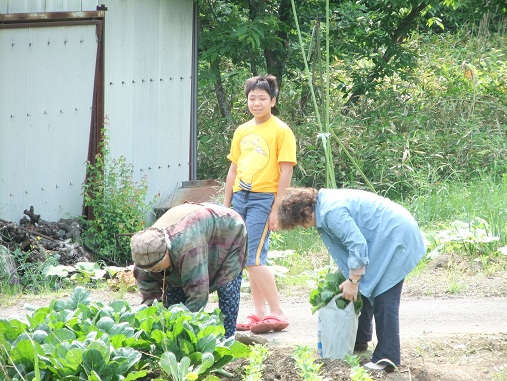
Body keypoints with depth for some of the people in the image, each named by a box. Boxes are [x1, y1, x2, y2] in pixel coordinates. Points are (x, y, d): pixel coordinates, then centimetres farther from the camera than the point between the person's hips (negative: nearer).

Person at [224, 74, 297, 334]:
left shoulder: (281, 131, -5)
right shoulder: (242, 131, 14)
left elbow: (286, 172, -9)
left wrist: (276, 208, -14)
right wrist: (226, 205, 16)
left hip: (263, 198, -7)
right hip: (240, 197, 7)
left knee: (253, 258, -16)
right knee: (251, 259, 7)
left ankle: (277, 314, -12)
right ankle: (259, 314, 12)